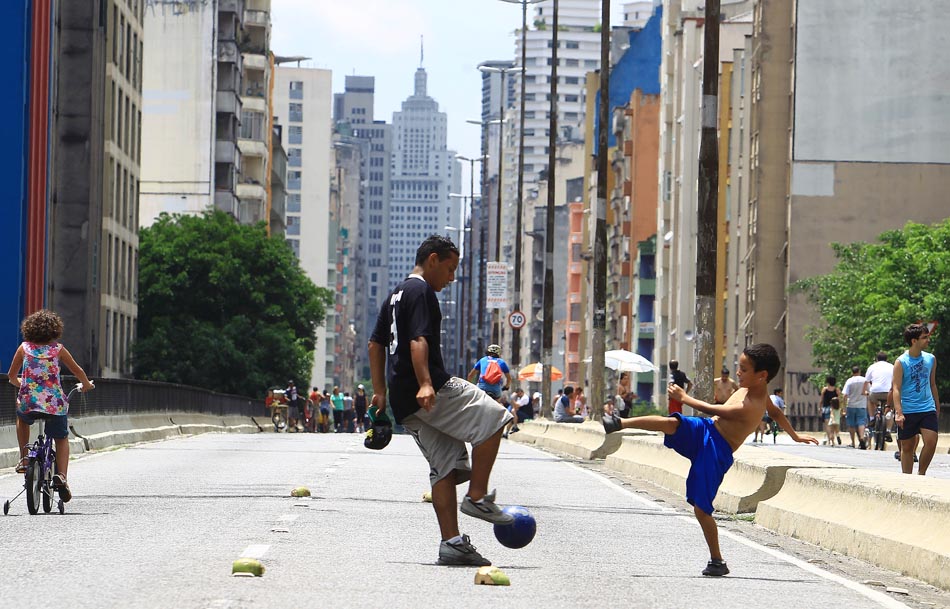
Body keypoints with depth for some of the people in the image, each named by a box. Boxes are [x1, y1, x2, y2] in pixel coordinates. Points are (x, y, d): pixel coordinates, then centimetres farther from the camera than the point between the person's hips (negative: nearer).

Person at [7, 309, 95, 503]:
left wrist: (19, 384, 37)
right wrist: (86, 385, 31)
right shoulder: (58, 349, 5)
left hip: (28, 402, 1)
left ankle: (24, 457, 27)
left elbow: (11, 376, 14)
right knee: (62, 439, 19)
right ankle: (61, 476, -3)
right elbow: (78, 371, 11)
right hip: (55, 404, -1)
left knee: (21, 417, 37)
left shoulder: (24, 348, 8)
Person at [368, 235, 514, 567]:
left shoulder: (396, 294, 24)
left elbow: (376, 344, 28)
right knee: (492, 418, -4)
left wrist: (380, 392, 28)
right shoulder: (421, 291, -7)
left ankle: (452, 543, 0)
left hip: (404, 402, 10)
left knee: (446, 465, 6)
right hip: (434, 391, -10)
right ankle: (477, 497, -7)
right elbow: (418, 341, -21)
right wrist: (425, 385, -30)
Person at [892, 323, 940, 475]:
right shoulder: (901, 362, -6)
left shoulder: (931, 359, 8)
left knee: (931, 441, -13)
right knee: (907, 447, 3)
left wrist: (937, 406, 22)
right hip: (907, 411, -3)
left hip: (928, 410, 3)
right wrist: (898, 413, -21)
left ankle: (921, 473, 4)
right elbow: (896, 388, -11)